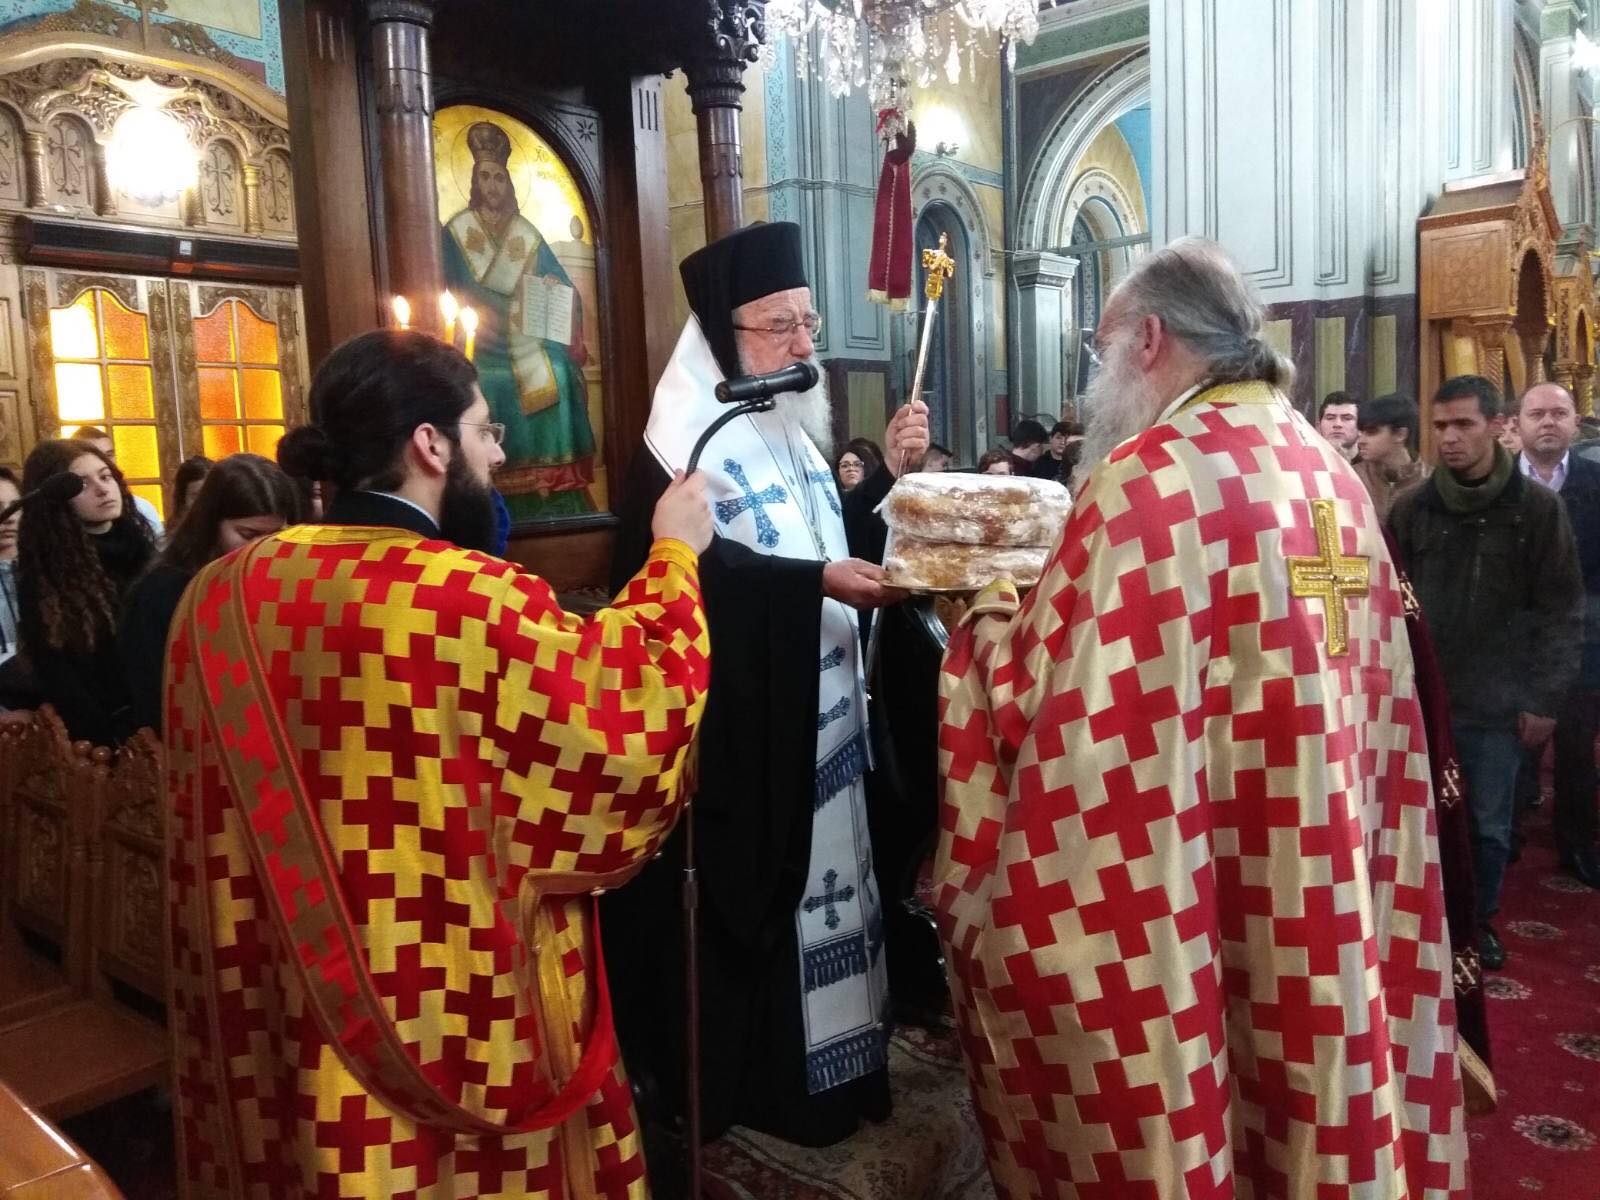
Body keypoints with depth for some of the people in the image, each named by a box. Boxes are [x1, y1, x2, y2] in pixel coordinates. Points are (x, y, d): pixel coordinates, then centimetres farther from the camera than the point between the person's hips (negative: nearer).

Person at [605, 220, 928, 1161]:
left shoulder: (795, 427, 11)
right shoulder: (690, 440, -15)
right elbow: (692, 579, -24)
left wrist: (890, 474, 1)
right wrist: (817, 583, -29)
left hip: (816, 714, 8)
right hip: (741, 726, -8)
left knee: (819, 881, 16)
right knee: (752, 896, 3)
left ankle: (826, 1058, 33)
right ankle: (753, 1079, 21)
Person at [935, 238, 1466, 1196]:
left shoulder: (1152, 476, -18)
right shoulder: (1330, 472, 7)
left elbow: (1047, 696, -20)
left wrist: (990, 623, -1)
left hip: (1179, 891, -8)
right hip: (1321, 880, 8)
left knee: (1163, 1108, 11)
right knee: (1300, 1088, 23)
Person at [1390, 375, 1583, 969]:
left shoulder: (1538, 507, -3)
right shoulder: (1411, 507, 1)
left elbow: (1562, 612, -2)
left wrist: (1545, 697, -6)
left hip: (1499, 701, -1)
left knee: (1489, 823, 10)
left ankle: (1481, 920, 30)